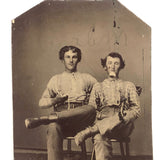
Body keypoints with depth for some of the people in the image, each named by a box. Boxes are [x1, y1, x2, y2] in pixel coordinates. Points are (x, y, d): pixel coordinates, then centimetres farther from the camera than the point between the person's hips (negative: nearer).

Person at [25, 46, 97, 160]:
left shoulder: (86, 78, 27)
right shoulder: (56, 79, 26)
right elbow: (42, 103, 21)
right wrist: (56, 100, 1)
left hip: (81, 122, 0)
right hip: (62, 122, 0)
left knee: (91, 109, -35)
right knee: (53, 127, -37)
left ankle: (41, 120, -41)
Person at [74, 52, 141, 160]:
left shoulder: (129, 86, 23)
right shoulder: (98, 87, 27)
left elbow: (136, 110, 14)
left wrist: (124, 118, -9)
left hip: (123, 128, 0)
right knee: (100, 138, -38)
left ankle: (89, 131, -37)